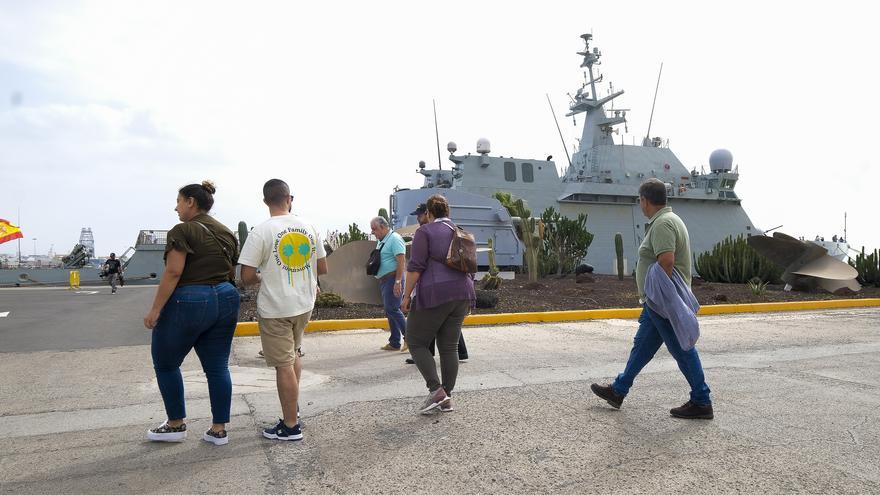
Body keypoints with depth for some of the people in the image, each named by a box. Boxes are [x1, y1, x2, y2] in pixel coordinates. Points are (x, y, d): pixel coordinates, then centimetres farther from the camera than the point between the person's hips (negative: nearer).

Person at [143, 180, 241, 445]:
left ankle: (177, 425, 20)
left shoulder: (183, 230, -10)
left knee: (165, 363, 12)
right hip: (225, 301, 7)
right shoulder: (226, 232, 12)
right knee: (218, 367, 9)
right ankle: (219, 430, 12)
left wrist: (155, 309, -15)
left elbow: (173, 272, -17)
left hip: (188, 302, -7)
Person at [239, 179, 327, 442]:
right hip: (305, 304, 5)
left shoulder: (261, 231, -14)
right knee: (293, 353, 26)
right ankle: (293, 407, 32)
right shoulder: (309, 227, 0)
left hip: (275, 308, -5)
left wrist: (262, 278, 7)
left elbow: (246, 277, -15)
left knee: (284, 365, 3)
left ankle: (290, 426, 13)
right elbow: (322, 268, 7)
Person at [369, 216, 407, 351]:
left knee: (392, 309, -14)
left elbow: (401, 261, -20)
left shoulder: (395, 239, -12)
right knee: (389, 311, 9)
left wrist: (398, 281, -25)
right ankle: (394, 343, 14)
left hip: (393, 278, -10)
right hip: (384, 280, 10)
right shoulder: (381, 241, 18)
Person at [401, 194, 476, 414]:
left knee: (416, 342, 4)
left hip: (435, 294, -7)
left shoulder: (425, 231, -2)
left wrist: (406, 295, -7)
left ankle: (436, 390, -7)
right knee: (450, 346, 9)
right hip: (461, 295, 7)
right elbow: (470, 270, 19)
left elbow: (416, 266, -11)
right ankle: (447, 398, 10)